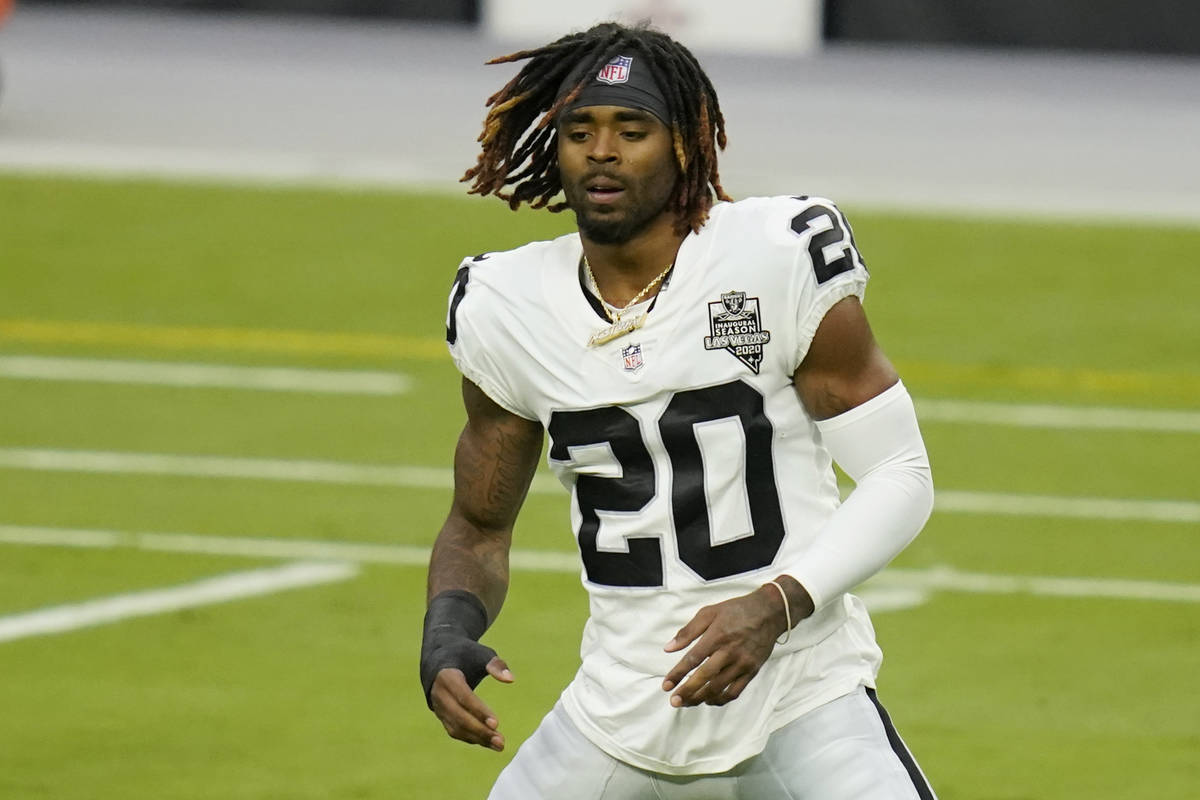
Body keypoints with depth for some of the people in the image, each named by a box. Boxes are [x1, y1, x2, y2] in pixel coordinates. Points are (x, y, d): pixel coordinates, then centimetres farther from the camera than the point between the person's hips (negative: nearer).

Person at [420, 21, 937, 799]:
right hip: (623, 703, 4)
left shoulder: (779, 259, -11)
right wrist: (449, 633, -8)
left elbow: (899, 476, -8)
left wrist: (776, 605, -22)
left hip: (800, 698, -4)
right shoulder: (505, 309, 1)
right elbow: (480, 525, 13)